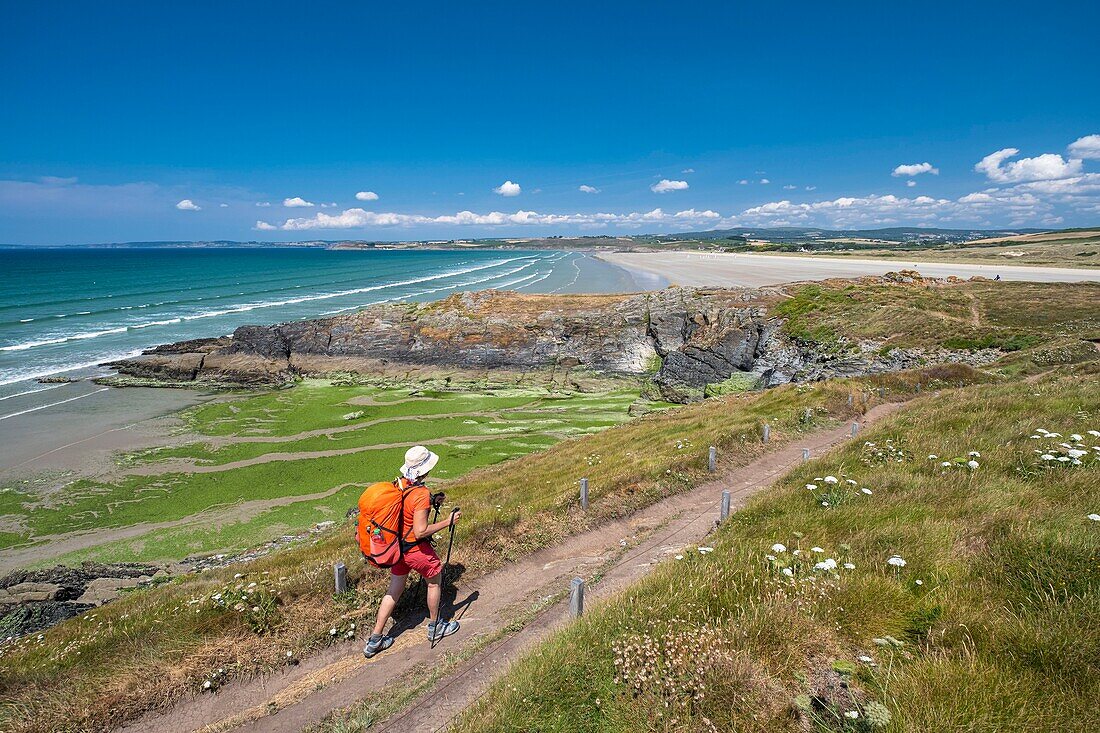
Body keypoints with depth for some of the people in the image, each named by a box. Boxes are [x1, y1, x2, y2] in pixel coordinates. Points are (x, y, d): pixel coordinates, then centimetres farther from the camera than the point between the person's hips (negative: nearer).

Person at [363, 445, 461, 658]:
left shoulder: (399, 484, -3)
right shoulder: (421, 494, -28)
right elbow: (420, 531, -28)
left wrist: (431, 502, 13)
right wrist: (448, 522, -19)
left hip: (397, 546, 7)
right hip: (416, 548, -7)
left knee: (394, 591, 17)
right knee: (435, 581, 17)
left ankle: (375, 641, 24)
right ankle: (435, 627, 34)